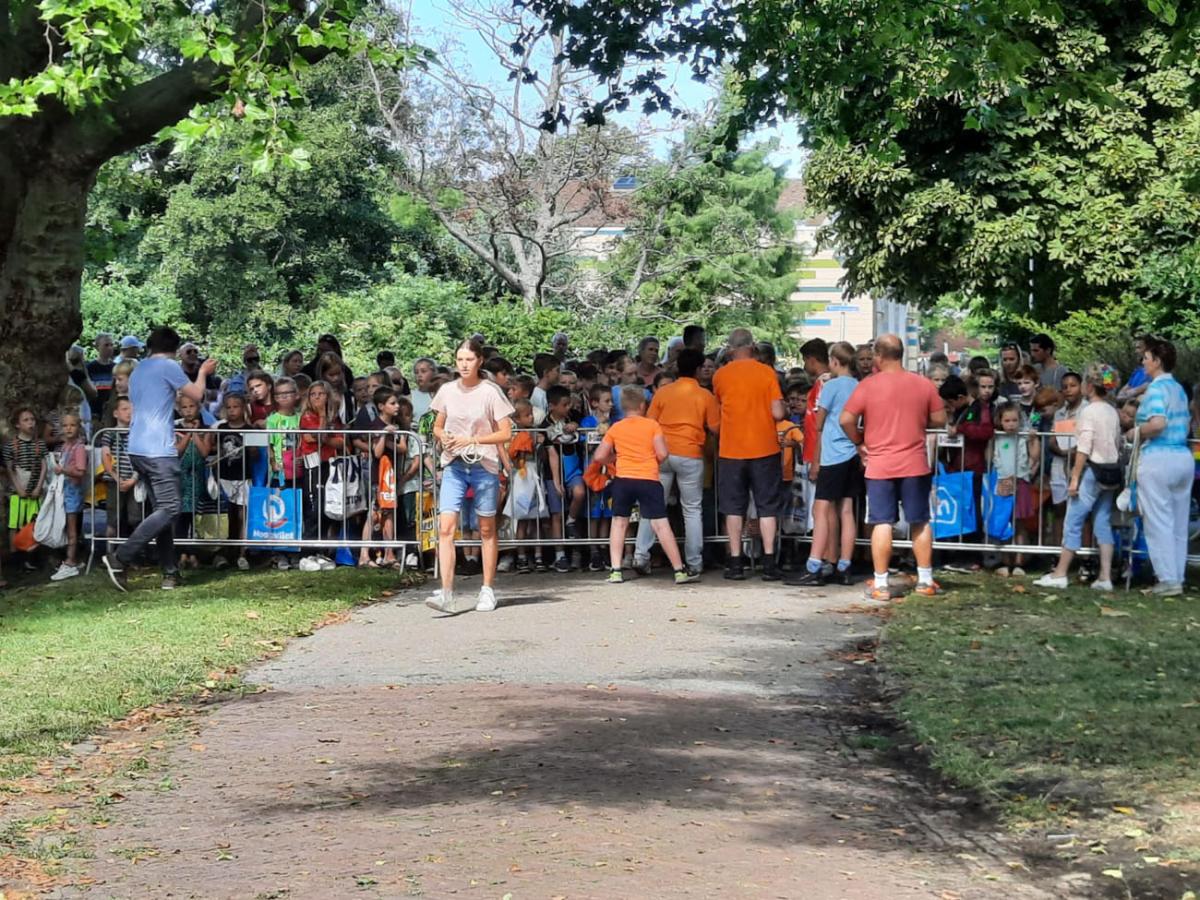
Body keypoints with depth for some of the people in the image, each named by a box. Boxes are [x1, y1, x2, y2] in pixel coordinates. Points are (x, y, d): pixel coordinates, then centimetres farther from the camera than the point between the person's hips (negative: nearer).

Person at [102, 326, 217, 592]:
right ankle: (120, 558, -17)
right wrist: (203, 372, 18)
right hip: (159, 450, -9)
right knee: (169, 509, -9)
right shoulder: (168, 366, -5)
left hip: (137, 448, 9)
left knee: (162, 508, 11)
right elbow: (196, 394, 0)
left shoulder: (138, 370, 20)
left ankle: (170, 573, 6)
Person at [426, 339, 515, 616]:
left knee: (487, 530, 8)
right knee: (445, 527, -12)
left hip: (484, 465, -2)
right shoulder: (447, 391, 5)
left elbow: (505, 433, -6)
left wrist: (470, 440, -16)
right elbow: (437, 426, 18)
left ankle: (487, 590, 19)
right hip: (453, 465, 2)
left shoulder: (490, 393, -5)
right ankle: (447, 593, -16)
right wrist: (443, 437, -6)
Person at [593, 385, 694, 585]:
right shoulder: (652, 425, 2)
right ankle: (679, 570, -1)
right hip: (648, 479, -2)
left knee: (619, 523, 14)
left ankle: (615, 571, 7)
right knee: (660, 524, -2)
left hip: (623, 479, 2)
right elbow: (662, 454, -6)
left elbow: (599, 456, 6)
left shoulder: (615, 428, 8)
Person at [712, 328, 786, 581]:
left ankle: (735, 562, 5)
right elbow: (778, 413, -9)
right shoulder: (767, 373, -5)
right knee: (767, 506, 6)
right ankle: (769, 562, 1)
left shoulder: (720, 375, -1)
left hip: (731, 449, 1)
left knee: (734, 507, 8)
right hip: (764, 448, -1)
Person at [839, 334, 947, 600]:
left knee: (882, 523, 1)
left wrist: (859, 439, 7)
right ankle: (925, 580, 17)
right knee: (920, 522, 13)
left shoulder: (868, 386, -8)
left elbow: (846, 419, -11)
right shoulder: (924, 385, -1)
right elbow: (939, 420, 4)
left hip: (880, 465, -2)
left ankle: (881, 584, 1)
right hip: (915, 464, 2)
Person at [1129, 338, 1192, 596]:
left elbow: (1157, 423, -25)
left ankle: (1168, 580, -3)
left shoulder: (1156, 389, -11)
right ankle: (1177, 577, 16)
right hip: (1183, 457, 8)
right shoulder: (1179, 389, 14)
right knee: (1179, 523, 12)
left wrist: (1137, 432, -9)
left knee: (1158, 522, -2)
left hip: (1158, 458, -8)